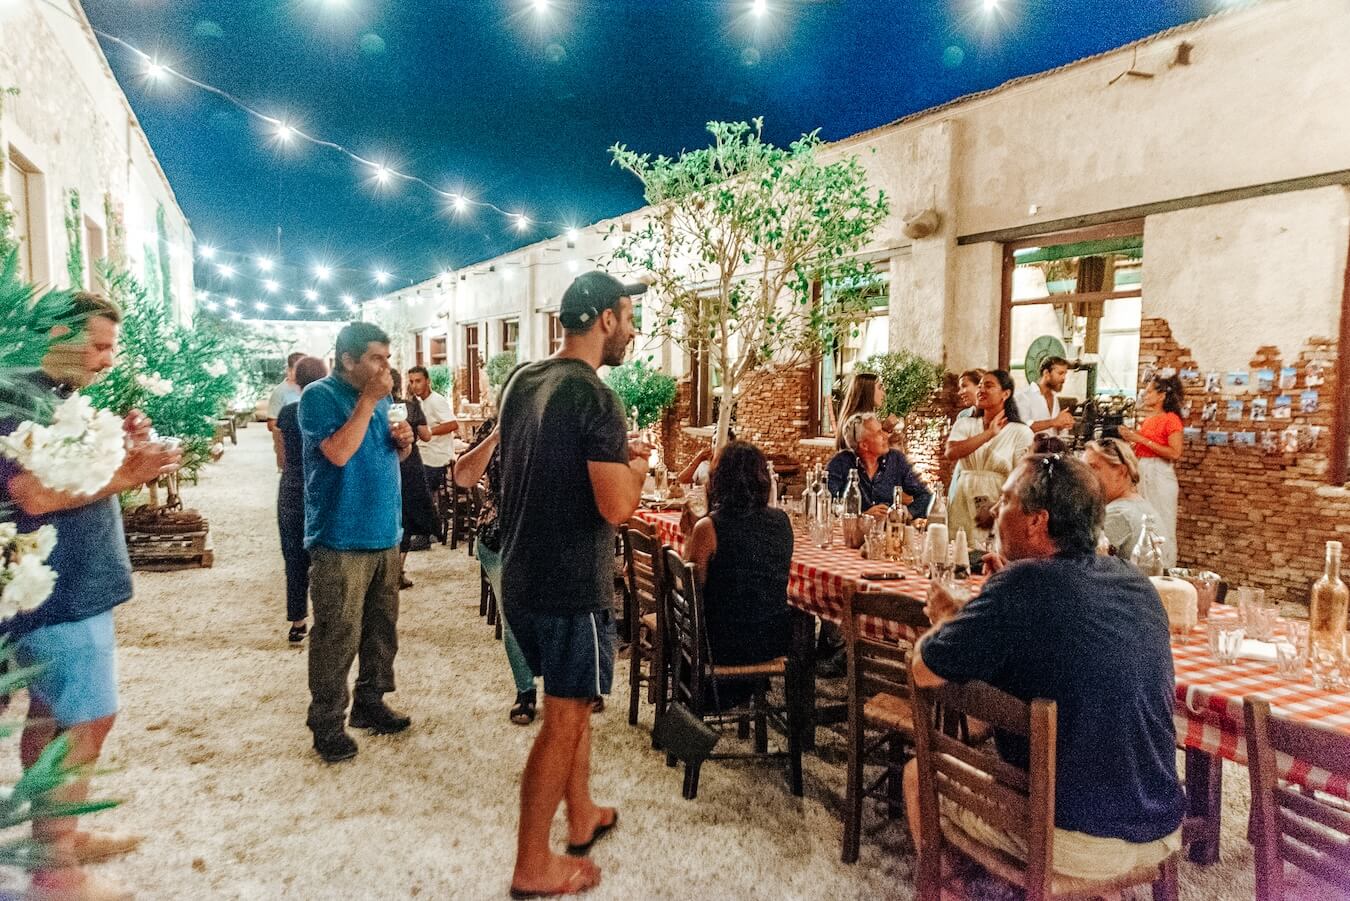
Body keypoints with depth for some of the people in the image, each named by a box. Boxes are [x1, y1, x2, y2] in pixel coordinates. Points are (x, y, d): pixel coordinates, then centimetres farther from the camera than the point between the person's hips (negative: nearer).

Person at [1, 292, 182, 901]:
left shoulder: (62, 400, 14)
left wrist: (121, 447, 5)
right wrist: (122, 478, -22)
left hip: (77, 586, 10)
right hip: (58, 590, -10)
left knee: (51, 716, 17)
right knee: (87, 719, -5)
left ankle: (56, 834, 29)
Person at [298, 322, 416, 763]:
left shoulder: (379, 397, 13)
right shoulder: (319, 395, -9)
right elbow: (338, 452, -23)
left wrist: (403, 441, 0)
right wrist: (368, 400, -20)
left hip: (384, 533, 8)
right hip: (340, 539, -7)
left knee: (381, 627, 15)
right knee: (337, 636, -3)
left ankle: (370, 702, 29)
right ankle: (326, 723, 8)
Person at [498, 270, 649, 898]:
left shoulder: (522, 382, 7)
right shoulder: (595, 398, -19)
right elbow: (617, 508, -23)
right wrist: (635, 465, -4)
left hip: (522, 576, 9)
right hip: (572, 586, -9)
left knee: (573, 701, 24)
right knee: (564, 718, 5)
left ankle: (582, 816, 39)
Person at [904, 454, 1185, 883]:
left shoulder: (1021, 586, -23)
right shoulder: (1136, 581, 0)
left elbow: (923, 671, -13)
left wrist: (945, 618, 7)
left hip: (1079, 841, -7)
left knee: (919, 776, 14)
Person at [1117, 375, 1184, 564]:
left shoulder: (1171, 419, -8)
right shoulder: (1148, 420, 15)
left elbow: (1175, 453, -17)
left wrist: (1142, 440, -17)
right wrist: (1131, 438, 4)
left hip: (1159, 475, -8)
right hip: (1142, 473, 8)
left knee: (1161, 527, -3)